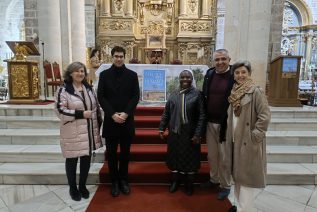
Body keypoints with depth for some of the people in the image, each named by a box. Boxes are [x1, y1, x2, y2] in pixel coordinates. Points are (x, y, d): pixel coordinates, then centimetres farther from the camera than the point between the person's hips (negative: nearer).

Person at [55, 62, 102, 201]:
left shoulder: (88, 88, 9)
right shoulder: (63, 90, -9)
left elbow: (96, 107, 14)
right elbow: (60, 110, -16)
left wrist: (98, 125, 9)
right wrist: (81, 114, -20)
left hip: (89, 131, 5)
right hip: (73, 133, -5)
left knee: (86, 160, 14)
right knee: (72, 160, 10)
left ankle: (82, 186, 33)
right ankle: (73, 188, 29)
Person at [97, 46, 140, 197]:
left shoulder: (132, 75, 4)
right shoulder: (104, 74, 3)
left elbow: (136, 96, -1)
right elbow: (101, 96, -2)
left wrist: (126, 113, -13)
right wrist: (112, 114, -12)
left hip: (127, 120, 0)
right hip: (110, 120, 0)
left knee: (125, 152, 11)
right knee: (111, 153, 8)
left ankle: (123, 180, 27)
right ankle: (114, 181, 23)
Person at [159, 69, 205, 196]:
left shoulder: (197, 94, -6)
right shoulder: (173, 95, 3)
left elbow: (201, 115, -8)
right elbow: (166, 113, 7)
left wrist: (198, 134, -13)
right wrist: (162, 128, 3)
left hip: (190, 133, -2)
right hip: (175, 132, 3)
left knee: (190, 158, 12)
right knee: (175, 156, 14)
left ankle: (189, 183, 31)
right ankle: (175, 180, 34)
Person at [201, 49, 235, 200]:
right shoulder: (209, 74, 6)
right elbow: (204, 96, 8)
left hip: (226, 123, -5)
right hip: (210, 122, 5)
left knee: (225, 157, 9)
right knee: (211, 155, 18)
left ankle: (225, 186, 29)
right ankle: (214, 179, 39)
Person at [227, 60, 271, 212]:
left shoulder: (256, 92, -12)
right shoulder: (234, 93, 9)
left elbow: (265, 116, -18)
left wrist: (254, 136, -18)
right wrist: (230, 137, 11)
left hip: (249, 142, -7)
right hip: (236, 141, 7)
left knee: (246, 178, 0)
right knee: (238, 176, 18)